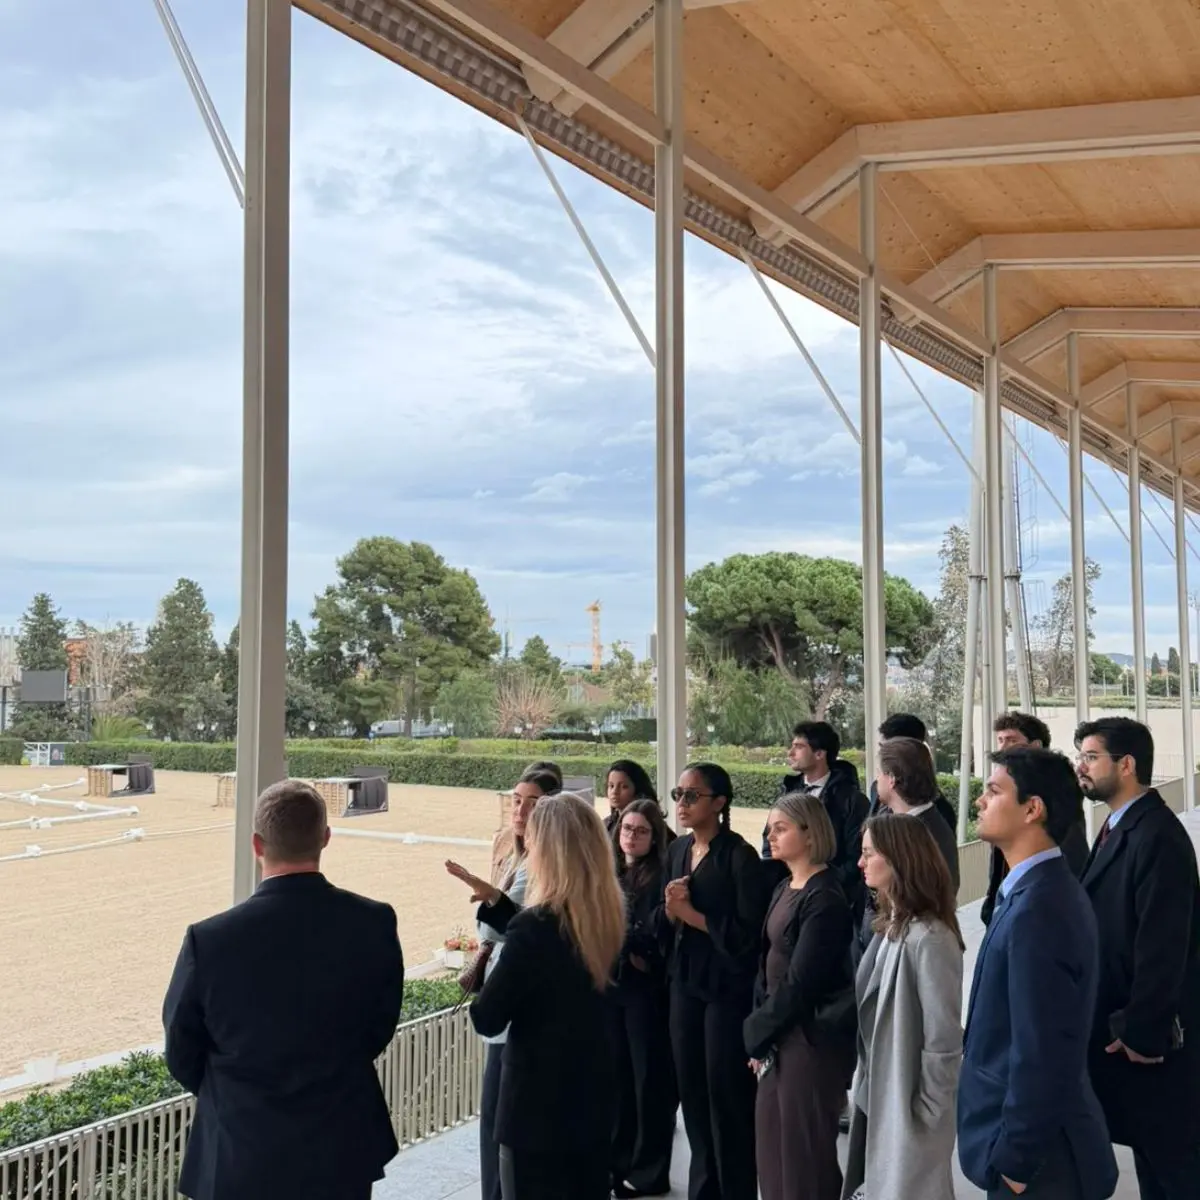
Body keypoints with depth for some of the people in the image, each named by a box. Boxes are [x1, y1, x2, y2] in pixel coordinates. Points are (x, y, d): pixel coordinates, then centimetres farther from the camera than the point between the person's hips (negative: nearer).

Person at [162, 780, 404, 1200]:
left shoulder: (209, 939, -20)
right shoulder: (375, 923, -14)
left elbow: (182, 1058, -4)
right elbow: (379, 1033, 1)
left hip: (242, 1159, -2)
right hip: (343, 1151, 2)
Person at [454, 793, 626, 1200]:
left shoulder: (536, 925, -25)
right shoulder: (607, 914, -2)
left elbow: (487, 1019, -17)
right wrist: (496, 900, 11)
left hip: (539, 1098, -7)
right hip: (593, 1090, 7)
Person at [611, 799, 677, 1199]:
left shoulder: (662, 878, -7)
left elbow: (660, 936, -14)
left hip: (646, 989, -5)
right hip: (610, 985, 5)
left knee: (649, 1077, 2)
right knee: (616, 1076, 11)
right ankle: (618, 1162, 24)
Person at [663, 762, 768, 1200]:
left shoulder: (740, 856, -14)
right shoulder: (677, 850, 7)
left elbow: (748, 932, -18)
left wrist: (692, 914, -14)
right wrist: (670, 910, -10)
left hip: (728, 986, -6)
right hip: (684, 981, 6)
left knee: (728, 1093, 2)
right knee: (691, 1089, 13)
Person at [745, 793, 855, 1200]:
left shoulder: (825, 899, -17)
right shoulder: (784, 890, 10)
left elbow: (801, 981, -20)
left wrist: (756, 1030, -10)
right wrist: (761, 1030, 1)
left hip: (812, 1037, -8)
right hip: (780, 1034, 9)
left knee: (804, 1150, 4)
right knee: (772, 1144, 15)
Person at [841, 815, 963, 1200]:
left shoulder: (928, 938, -22)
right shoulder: (888, 925, 5)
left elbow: (943, 1038, -20)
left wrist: (927, 1113, -13)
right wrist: (864, 1082, 6)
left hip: (909, 1108, -8)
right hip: (877, 1096, 8)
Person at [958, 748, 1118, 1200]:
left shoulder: (1036, 908, -26)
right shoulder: (1043, 890, 6)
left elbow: (1041, 1054, -27)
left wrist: (1014, 1157, -18)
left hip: (1034, 1153, -9)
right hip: (1034, 1139, 9)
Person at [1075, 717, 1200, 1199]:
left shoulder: (1157, 835, -21)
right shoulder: (1118, 827, 10)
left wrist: (1143, 1031, -20)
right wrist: (1128, 1025, 14)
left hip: (1150, 1030, -9)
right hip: (1126, 1022, 9)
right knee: (1150, 1145, 19)